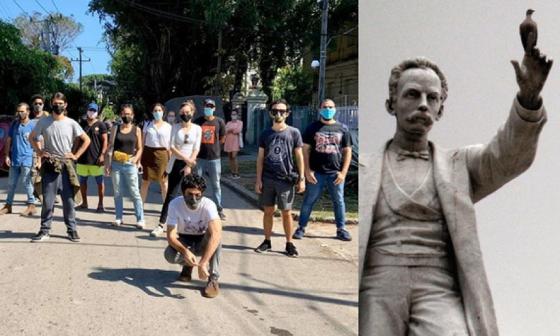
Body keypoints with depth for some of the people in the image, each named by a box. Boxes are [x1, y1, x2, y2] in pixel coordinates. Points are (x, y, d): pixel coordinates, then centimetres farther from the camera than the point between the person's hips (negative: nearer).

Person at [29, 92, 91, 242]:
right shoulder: (43, 122, 1)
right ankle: (44, 230, 8)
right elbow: (32, 137, 14)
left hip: (66, 164, 0)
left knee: (68, 199, 4)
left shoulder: (71, 123, 0)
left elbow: (86, 140, 6)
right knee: (48, 199, 1)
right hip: (49, 165, 0)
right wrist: (39, 152, 3)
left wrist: (76, 155, 0)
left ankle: (72, 229, 11)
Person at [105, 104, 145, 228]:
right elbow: (110, 147, 6)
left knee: (135, 192, -5)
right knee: (117, 192, 7)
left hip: (130, 165, -2)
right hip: (116, 164, 2)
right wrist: (107, 164, 0)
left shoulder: (136, 130, 5)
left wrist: (136, 159, -10)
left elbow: (139, 148, 8)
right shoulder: (115, 128, 8)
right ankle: (118, 218, 16)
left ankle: (140, 219, -3)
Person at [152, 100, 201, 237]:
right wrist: (185, 158, -15)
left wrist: (189, 165, -11)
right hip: (176, 163, 0)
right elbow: (172, 147, -5)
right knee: (170, 194, -1)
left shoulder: (197, 129, 1)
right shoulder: (175, 127, 1)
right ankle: (161, 224, 0)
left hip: (190, 164, 0)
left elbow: (196, 149, -2)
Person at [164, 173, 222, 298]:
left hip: (203, 242, -1)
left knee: (215, 236, -35)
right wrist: (185, 251, -46)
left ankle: (213, 279, -21)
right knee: (169, 255, -30)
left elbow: (216, 233, -43)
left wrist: (203, 262, -53)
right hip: (184, 241, 2)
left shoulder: (208, 205, -29)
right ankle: (187, 265, 7)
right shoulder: (175, 204, -23)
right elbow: (171, 235, -26)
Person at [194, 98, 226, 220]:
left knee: (216, 185, 6)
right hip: (199, 158, 1)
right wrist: (203, 146, 8)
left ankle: (219, 209, 13)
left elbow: (222, 138, 10)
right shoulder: (197, 121, 1)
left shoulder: (219, 122, 0)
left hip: (214, 158, -1)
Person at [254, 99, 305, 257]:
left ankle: (289, 243, 13)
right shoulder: (265, 134, 7)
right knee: (268, 211, 8)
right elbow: (260, 157, 7)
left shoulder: (294, 133, 2)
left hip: (286, 179, -2)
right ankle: (267, 241, 20)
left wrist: (302, 178, -3)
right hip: (267, 179, 2)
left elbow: (299, 156, 2)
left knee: (286, 213, 3)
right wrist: (258, 179, 1)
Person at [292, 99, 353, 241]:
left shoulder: (342, 129, 7)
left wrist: (343, 172, -3)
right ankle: (301, 227, 13)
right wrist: (307, 170, -7)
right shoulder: (312, 128, 4)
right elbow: (305, 149, 1)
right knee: (309, 201, 4)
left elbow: (347, 151, 6)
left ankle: (341, 229, 20)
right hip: (316, 173, -1)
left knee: (339, 201, 8)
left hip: (335, 173, 1)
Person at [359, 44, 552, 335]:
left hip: (438, 300, 0)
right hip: (375, 301, 0)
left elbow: (510, 156, -1)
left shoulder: (460, 165, 18)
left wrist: (529, 95, -19)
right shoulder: (360, 170, 16)